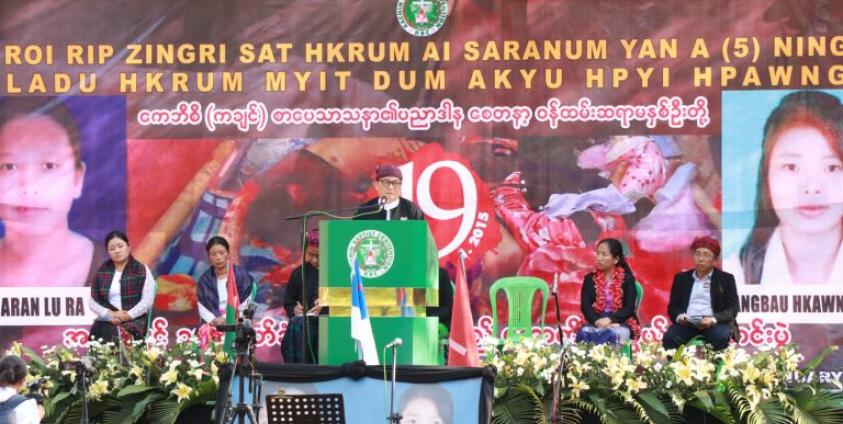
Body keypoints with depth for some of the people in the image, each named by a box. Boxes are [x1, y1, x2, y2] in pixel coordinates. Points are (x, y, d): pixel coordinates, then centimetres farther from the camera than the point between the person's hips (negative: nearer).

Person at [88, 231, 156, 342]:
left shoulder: (142, 270, 5)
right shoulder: (102, 272, 13)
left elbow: (148, 300, -4)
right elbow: (93, 301, 8)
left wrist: (128, 315, -16)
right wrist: (110, 315, -10)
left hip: (134, 320, -2)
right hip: (107, 321, 2)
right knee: (97, 331, -33)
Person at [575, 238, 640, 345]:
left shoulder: (627, 279, 5)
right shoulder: (590, 279, 12)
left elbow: (629, 308, -5)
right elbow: (585, 306, 1)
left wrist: (610, 320, -21)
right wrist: (597, 321, -19)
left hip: (621, 323, -2)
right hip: (595, 322, 2)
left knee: (614, 334, -37)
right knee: (584, 333, -33)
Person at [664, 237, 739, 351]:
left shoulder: (726, 279, 11)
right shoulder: (681, 278, 19)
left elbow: (732, 309, 3)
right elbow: (673, 305, 15)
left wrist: (713, 319, -17)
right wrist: (679, 316, -9)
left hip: (715, 324, -1)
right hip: (687, 323, 1)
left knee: (720, 337, -36)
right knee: (669, 338, -31)